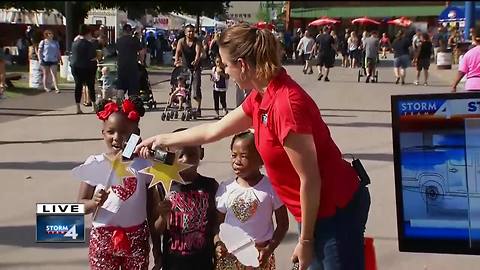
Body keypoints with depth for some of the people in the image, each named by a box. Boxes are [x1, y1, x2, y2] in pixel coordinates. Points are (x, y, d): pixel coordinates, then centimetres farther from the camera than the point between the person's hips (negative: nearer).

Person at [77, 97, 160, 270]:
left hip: (137, 238, 1)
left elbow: (153, 206, 5)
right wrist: (95, 203, -25)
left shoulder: (144, 164, -3)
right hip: (103, 237, 0)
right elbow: (80, 205, -3)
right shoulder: (95, 164, -5)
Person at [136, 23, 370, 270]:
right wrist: (162, 140, 25)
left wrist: (305, 240, -14)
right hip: (318, 210, 9)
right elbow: (214, 131, 17)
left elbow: (310, 179, -23)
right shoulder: (261, 97, 2)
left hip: (336, 210, -9)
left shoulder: (286, 104, -27)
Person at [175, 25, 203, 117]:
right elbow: (178, 51, -15)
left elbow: (198, 52, -24)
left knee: (196, 88, -9)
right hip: (184, 67, 2)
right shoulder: (181, 41, -2)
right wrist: (177, 61, -35)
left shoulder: (197, 42, -7)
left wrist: (196, 61, -44)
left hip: (195, 67, -2)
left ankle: (198, 108, 2)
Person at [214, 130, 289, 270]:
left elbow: (282, 224, -1)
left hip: (259, 255, -2)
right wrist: (218, 244, -10)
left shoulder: (271, 187, -7)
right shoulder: (225, 188, 1)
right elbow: (218, 222, 7)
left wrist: (269, 249, -12)